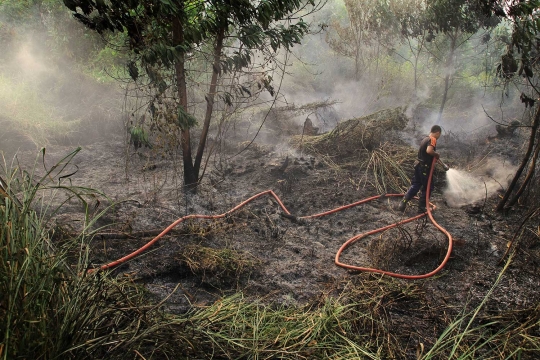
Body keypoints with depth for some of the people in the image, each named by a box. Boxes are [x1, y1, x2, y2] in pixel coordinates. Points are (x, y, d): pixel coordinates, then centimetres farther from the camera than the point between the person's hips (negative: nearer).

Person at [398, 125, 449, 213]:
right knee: (428, 188, 7)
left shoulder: (425, 139, 15)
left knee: (415, 186, 14)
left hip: (418, 166, 8)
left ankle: (403, 203, 7)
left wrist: (443, 164, 27)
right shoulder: (432, 139, -14)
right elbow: (429, 151, -36)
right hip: (425, 167, -8)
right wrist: (437, 154, -15)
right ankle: (421, 208, 13)